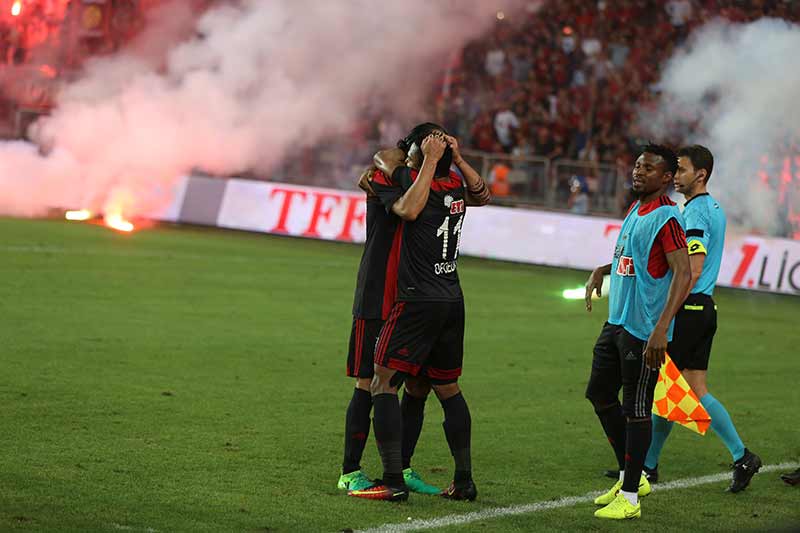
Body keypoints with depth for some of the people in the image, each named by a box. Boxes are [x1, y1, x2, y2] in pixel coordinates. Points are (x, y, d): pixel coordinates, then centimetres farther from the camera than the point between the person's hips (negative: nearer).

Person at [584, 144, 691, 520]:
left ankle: (629, 497, 5)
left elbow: (682, 273, -24)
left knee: (636, 410, -3)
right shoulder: (634, 210, 13)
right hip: (616, 322, 10)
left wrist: (661, 328, -30)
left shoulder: (666, 218, -16)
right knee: (600, 394, 16)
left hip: (644, 330, -10)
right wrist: (601, 271, 18)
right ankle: (630, 477, 29)